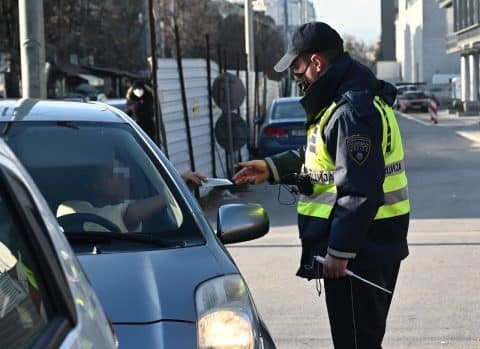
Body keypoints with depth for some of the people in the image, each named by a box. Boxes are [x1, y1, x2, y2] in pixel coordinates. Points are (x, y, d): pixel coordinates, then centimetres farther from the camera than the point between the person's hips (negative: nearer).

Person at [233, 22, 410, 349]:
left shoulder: (354, 110, -21)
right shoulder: (340, 101, 13)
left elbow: (359, 192, -26)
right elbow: (324, 161, 26)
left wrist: (339, 251, -24)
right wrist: (272, 168, 19)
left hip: (360, 251, -11)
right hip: (371, 248, 11)